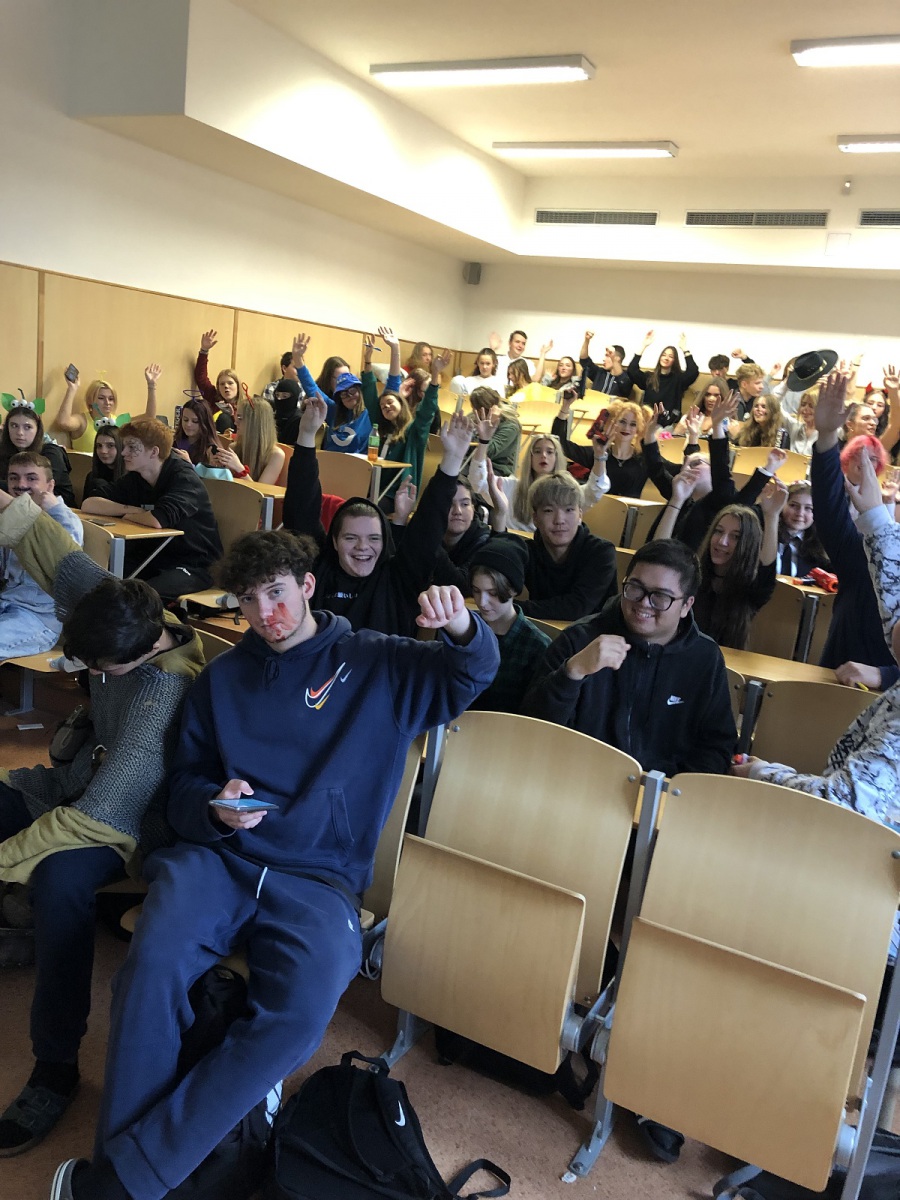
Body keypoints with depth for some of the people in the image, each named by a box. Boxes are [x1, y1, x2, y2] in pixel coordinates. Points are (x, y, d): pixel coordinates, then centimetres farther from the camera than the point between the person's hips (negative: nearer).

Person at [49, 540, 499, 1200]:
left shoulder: (378, 664, 7)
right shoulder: (222, 679, 16)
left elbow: (472, 675, -1)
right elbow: (184, 784, 18)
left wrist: (462, 629, -24)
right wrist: (214, 808, -6)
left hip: (318, 879, -2)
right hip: (217, 859, 2)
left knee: (299, 1015, -28)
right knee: (153, 965, -28)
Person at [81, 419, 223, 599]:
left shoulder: (184, 478, -17)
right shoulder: (134, 478, 5)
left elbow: (157, 520, -33)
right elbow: (88, 504, -2)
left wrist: (127, 515, -12)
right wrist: (131, 509, -15)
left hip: (192, 565, -7)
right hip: (153, 557, 7)